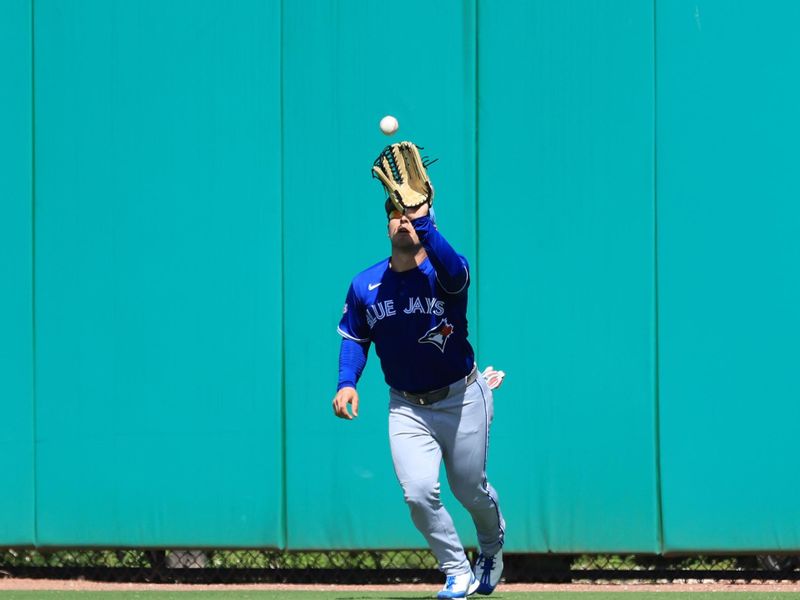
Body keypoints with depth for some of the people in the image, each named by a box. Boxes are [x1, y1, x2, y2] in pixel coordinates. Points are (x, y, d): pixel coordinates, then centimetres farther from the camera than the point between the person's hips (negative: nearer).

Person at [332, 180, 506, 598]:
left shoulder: (445, 273, -17)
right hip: (406, 406, 2)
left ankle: (492, 548, 45)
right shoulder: (364, 286, -5)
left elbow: (453, 270, -43)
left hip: (461, 399, -2)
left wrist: (421, 219, -53)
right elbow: (355, 338, 7)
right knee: (419, 493, -15)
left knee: (470, 491, 11)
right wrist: (346, 383, -9)